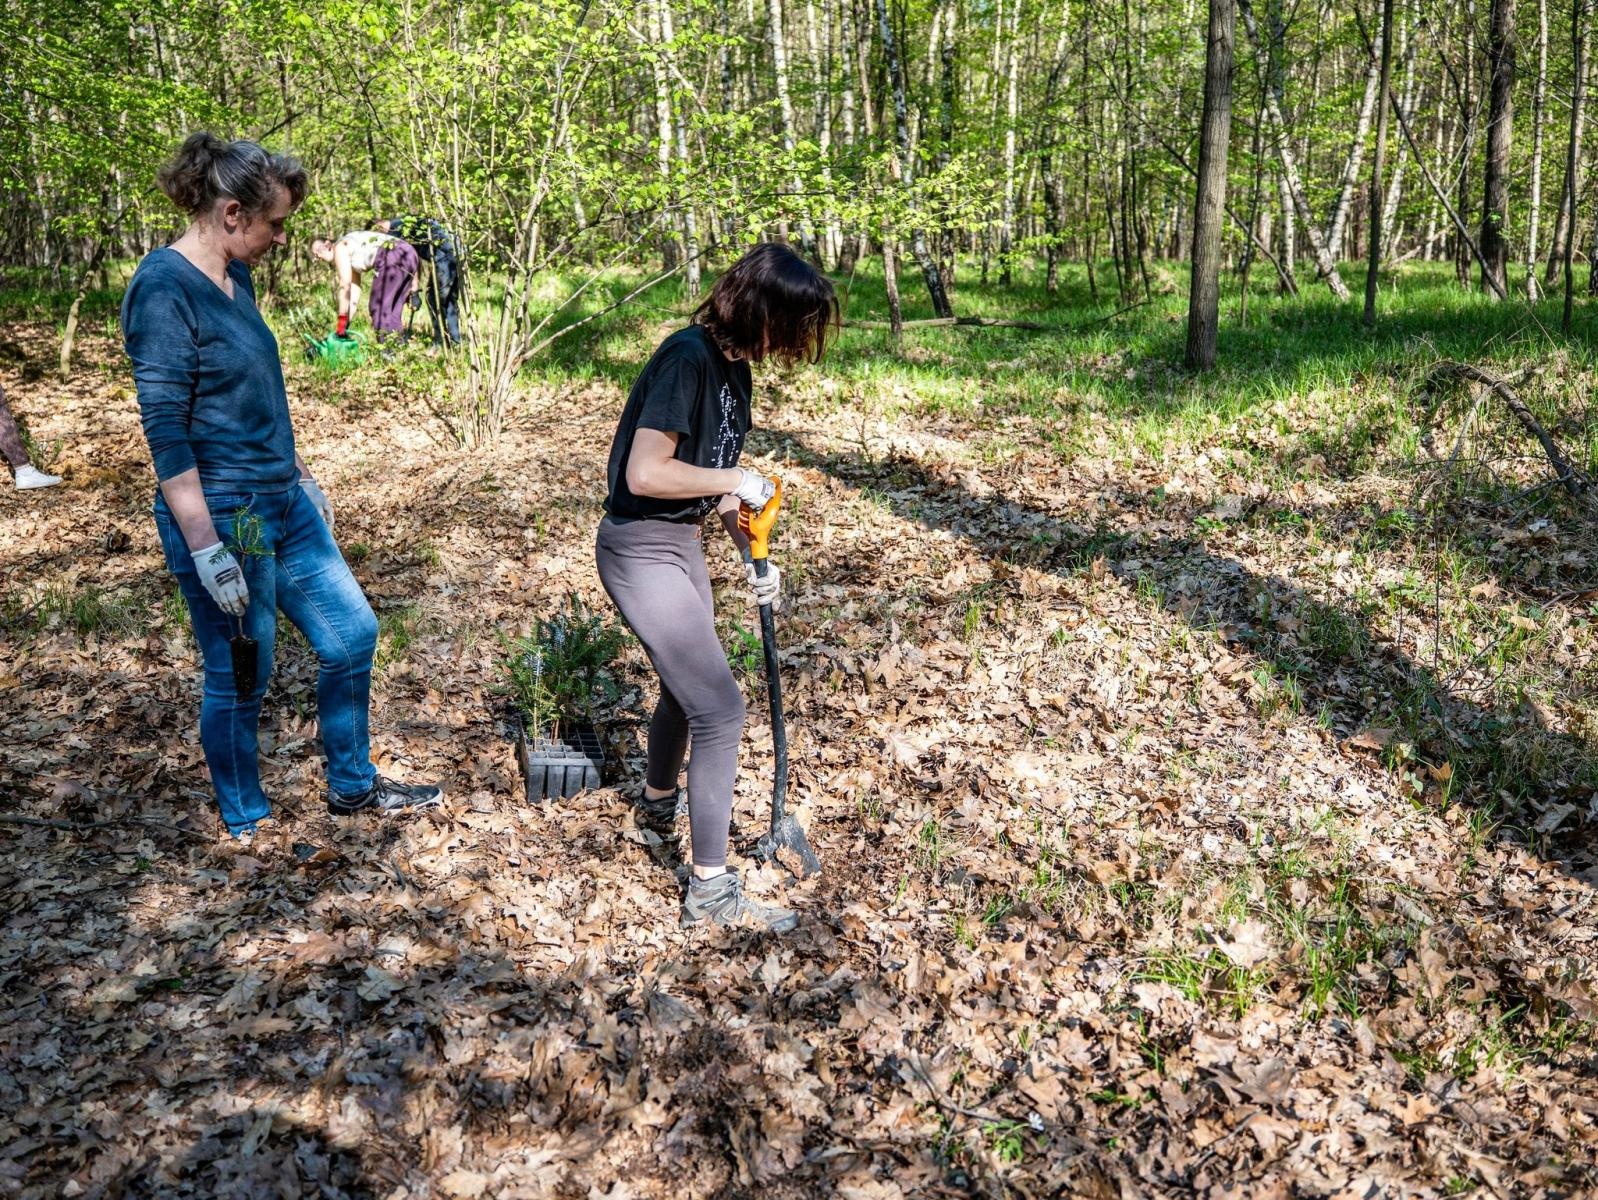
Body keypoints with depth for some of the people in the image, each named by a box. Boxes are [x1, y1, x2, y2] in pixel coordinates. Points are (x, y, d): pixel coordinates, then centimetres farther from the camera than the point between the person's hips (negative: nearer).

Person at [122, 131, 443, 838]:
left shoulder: (236, 276, 8)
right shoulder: (163, 289, -18)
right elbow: (165, 428, -21)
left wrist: (301, 476, 22)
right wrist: (206, 548, -23)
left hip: (281, 501, 9)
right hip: (224, 515, -9)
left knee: (352, 633, 14)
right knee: (240, 678, 6)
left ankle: (353, 787, 31)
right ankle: (245, 827, 26)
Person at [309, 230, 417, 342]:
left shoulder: (340, 247, 7)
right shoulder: (352, 261, 30)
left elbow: (345, 285, -2)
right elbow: (353, 298, 29)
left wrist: (342, 319, 0)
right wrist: (346, 324, 26)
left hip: (393, 256, -9)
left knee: (379, 307, -4)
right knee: (391, 310, 14)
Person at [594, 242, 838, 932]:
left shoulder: (733, 364, 6)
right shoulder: (688, 358, -23)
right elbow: (645, 473, -30)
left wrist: (752, 558, 8)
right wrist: (735, 480, -18)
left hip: (681, 545, 10)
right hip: (641, 551, -10)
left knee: (686, 690, 25)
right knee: (720, 709, -9)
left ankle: (657, 814, 51)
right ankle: (710, 891, 2)